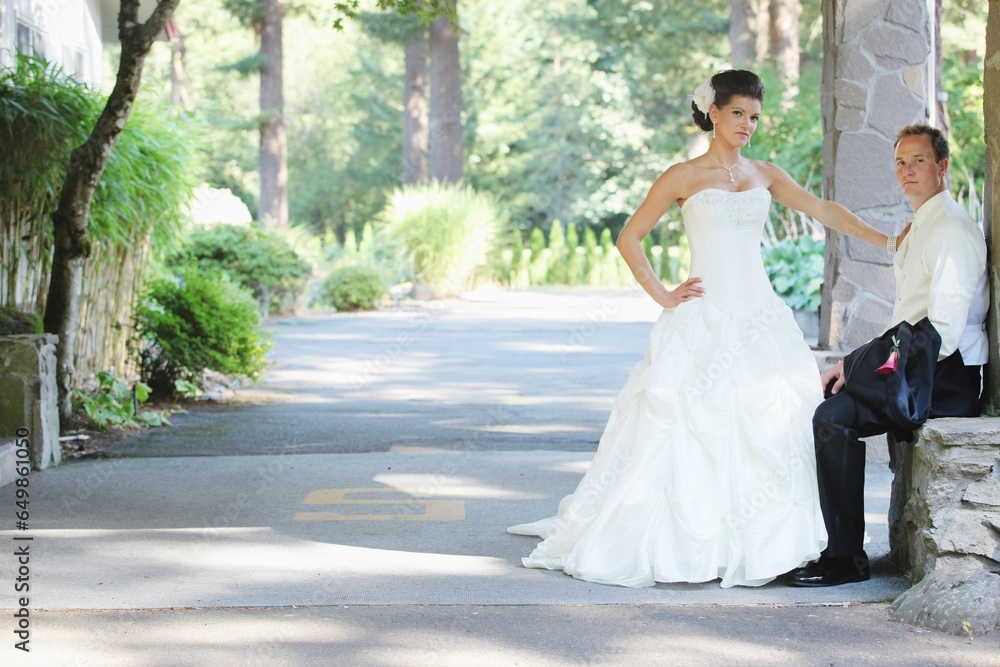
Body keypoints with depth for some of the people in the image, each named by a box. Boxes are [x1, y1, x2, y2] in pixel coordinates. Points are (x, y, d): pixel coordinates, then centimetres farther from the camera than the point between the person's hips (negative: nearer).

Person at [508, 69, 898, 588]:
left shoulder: (765, 175, 13)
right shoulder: (684, 177, 1)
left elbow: (824, 211, 13)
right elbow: (628, 239, 3)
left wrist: (888, 240, 5)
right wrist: (663, 296, -4)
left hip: (760, 317, 5)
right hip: (705, 321, -4)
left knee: (769, 428, -1)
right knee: (692, 432, -8)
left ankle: (761, 545, 7)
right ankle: (683, 545, 0)